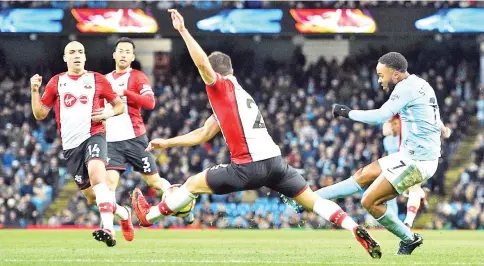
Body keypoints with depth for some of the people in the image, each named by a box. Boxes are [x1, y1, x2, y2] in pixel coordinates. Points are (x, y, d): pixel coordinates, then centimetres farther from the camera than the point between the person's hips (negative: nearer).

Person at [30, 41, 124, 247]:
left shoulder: (97, 80, 6)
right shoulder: (56, 82, 11)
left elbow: (119, 105, 14)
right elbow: (39, 114, 13)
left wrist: (109, 113, -8)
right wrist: (35, 91, -2)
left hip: (94, 135, -3)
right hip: (70, 144, 3)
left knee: (96, 173, -32)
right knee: (91, 195, 7)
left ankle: (108, 229, -42)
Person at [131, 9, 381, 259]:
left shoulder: (223, 87, 2)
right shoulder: (239, 96, 27)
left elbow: (202, 62, -18)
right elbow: (202, 134, 33)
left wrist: (183, 30, -15)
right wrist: (167, 142, 36)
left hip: (249, 167, -7)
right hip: (275, 161, 7)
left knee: (193, 184, 11)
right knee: (313, 200, 6)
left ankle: (149, 215, 24)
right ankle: (358, 231, -9)